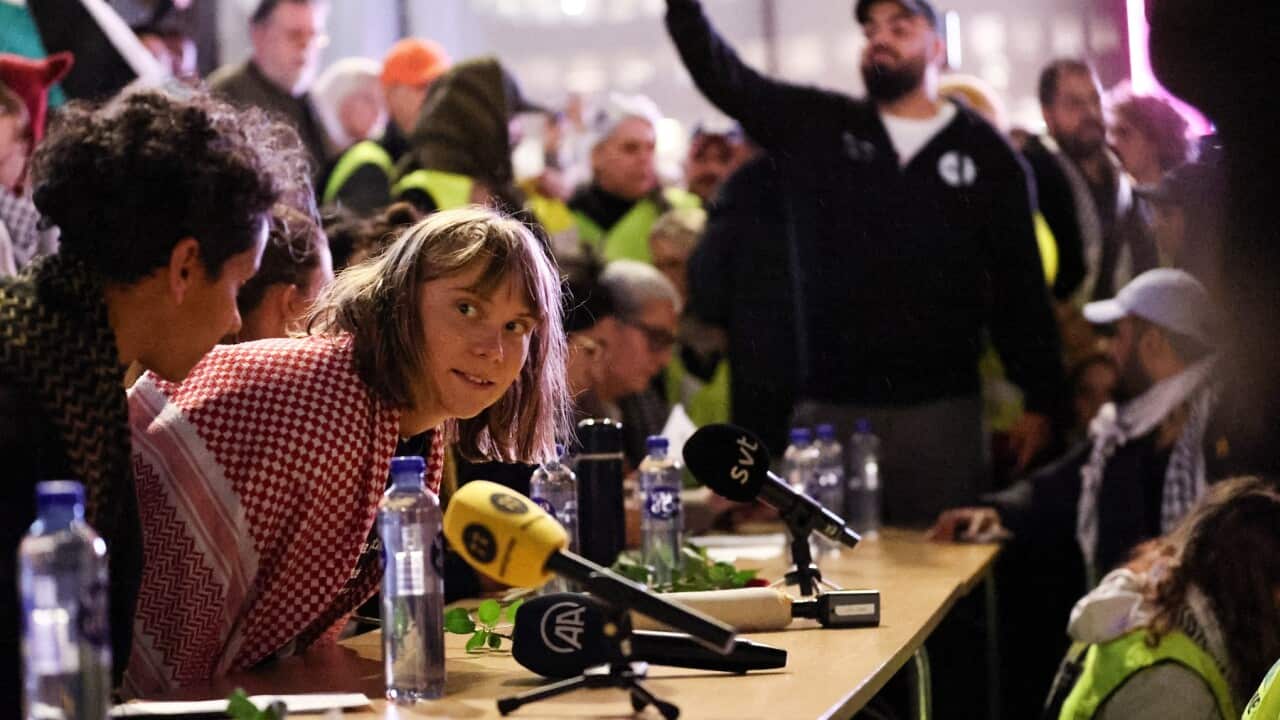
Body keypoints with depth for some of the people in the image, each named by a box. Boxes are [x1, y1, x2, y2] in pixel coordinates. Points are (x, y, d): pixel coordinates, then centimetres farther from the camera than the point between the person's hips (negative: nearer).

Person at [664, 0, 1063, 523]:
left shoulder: (985, 152, 7)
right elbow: (721, 76, 0)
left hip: (941, 411, -1)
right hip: (828, 408, 1)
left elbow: (1022, 286, 6)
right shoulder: (815, 128, 10)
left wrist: (1041, 401, 2)